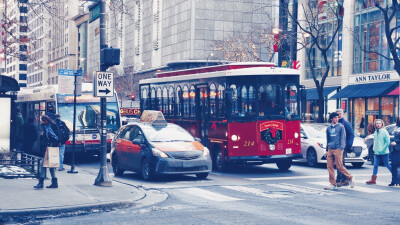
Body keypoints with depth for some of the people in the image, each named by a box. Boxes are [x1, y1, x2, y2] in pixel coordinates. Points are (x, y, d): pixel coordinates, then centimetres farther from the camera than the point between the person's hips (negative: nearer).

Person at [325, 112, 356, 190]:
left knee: (339, 166, -8)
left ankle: (350, 178, 10)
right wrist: (327, 150, 18)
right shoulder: (328, 128, 16)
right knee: (330, 167, 0)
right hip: (330, 149, 5)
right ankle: (333, 184, 5)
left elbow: (343, 138, -2)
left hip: (338, 149, -5)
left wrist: (341, 148, -11)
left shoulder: (341, 127, 1)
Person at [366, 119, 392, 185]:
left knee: (387, 165, 3)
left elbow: (388, 141, -12)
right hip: (377, 152, 6)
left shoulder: (384, 131, -9)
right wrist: (374, 149, 8)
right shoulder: (375, 132, 11)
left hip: (384, 152, -6)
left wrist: (382, 149, -15)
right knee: (375, 165, 3)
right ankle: (373, 180, 4)